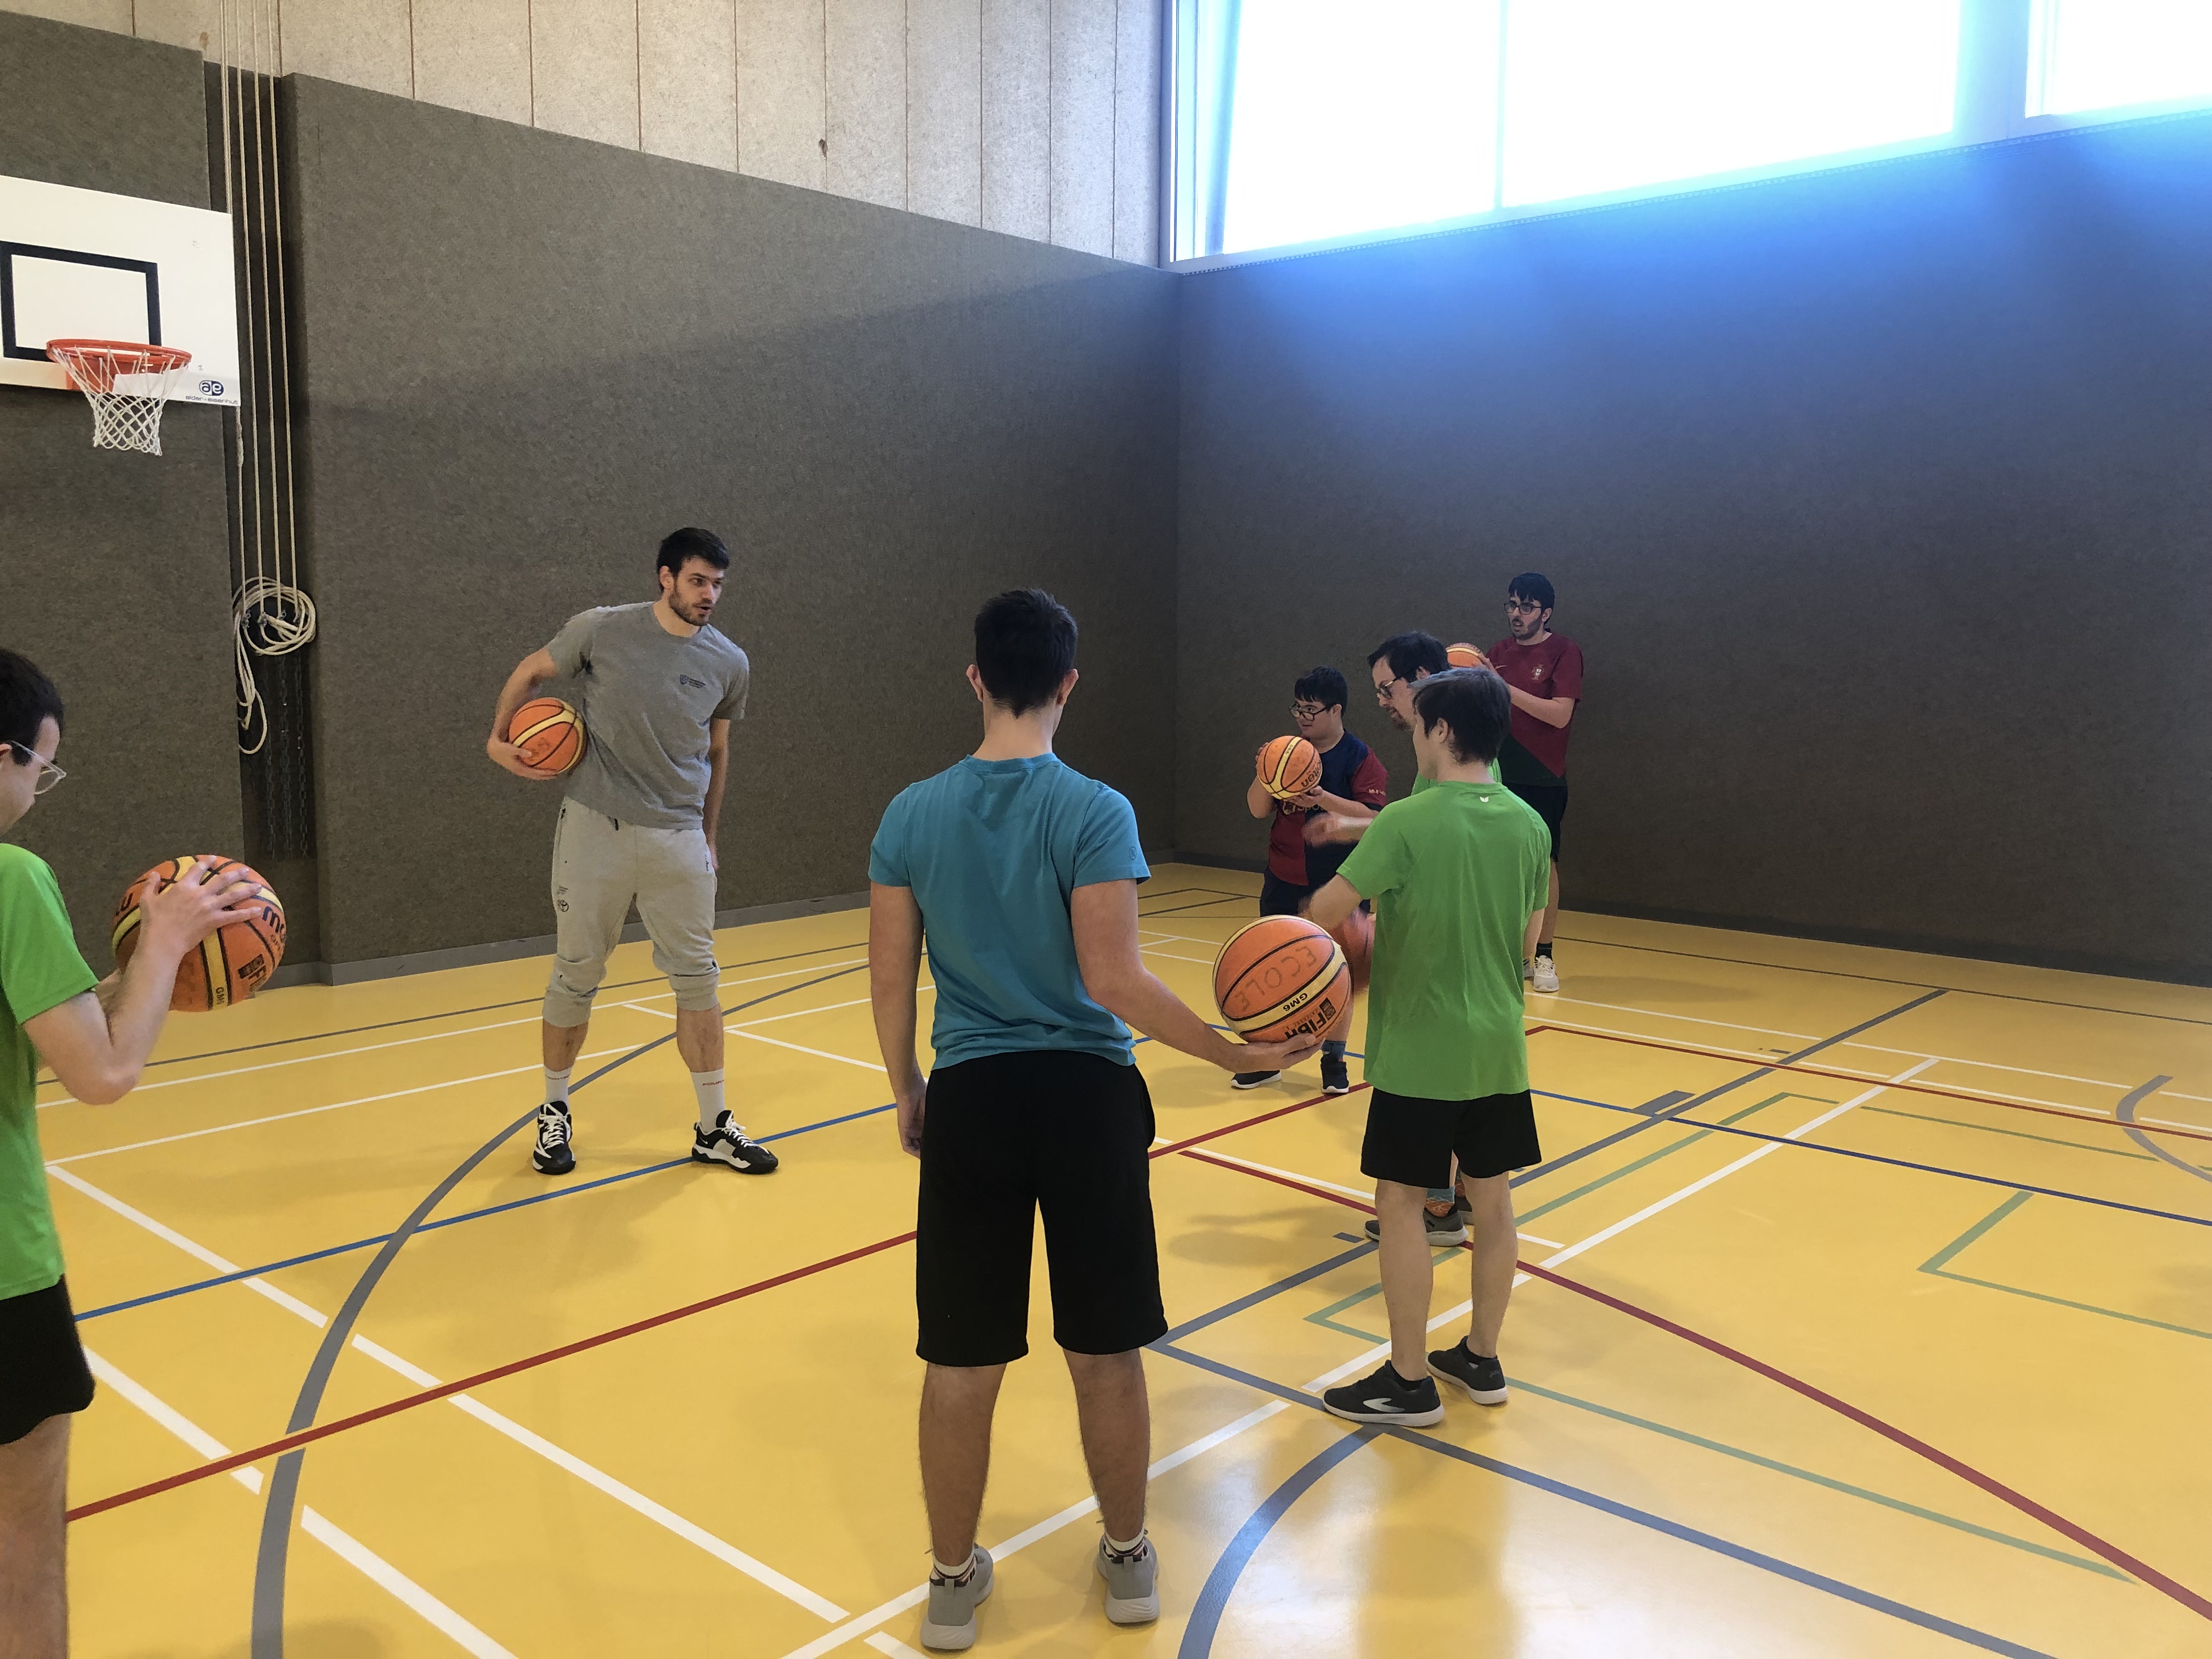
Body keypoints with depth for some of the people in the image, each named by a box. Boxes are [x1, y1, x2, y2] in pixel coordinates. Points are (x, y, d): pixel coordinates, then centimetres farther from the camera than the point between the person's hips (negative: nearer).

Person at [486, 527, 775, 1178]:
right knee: (576, 974, 7)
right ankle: (555, 1113, 26)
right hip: (596, 831, -2)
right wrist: (499, 738, 0)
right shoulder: (602, 630, -5)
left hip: (678, 841, 2)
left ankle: (713, 1128, 13)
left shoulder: (729, 664, 3)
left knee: (697, 976, 3)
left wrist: (708, 836, 16)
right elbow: (532, 671, 11)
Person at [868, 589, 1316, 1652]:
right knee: (1105, 1355, 14)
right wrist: (1240, 1053, -8)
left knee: (962, 1364, 13)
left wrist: (907, 1094, 17)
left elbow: (890, 983, 2)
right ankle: (1129, 1560, 33)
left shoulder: (912, 815, -1)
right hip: (1085, 1096, -2)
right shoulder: (1094, 812, -12)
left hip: (968, 1099, 2)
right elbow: (1113, 982, -17)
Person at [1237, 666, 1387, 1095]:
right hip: (1283, 882, 4)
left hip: (1338, 886, -4)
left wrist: (1325, 799, -28)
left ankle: (1334, 1060, 22)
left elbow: (1374, 818, -19)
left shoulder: (1361, 758, -10)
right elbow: (1258, 809, 2)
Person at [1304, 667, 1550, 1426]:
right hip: (1499, 1048, 6)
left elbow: (1324, 912, -13)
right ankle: (1481, 1359, 28)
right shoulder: (1529, 824, 2)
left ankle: (1410, 1381, 12)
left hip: (1418, 1052, -6)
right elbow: (1528, 939, 10)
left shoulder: (1406, 822, -16)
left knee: (1401, 1202, 5)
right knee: (1491, 1198, 14)